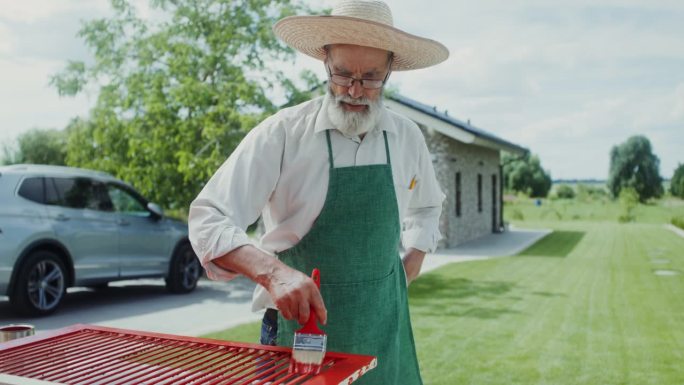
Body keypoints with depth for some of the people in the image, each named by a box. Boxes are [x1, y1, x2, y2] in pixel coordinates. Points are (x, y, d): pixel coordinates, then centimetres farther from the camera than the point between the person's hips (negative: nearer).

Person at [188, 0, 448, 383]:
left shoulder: (408, 136, 0)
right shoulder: (282, 133, -14)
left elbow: (426, 207, 20)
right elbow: (208, 220, -19)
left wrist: (412, 264, 5)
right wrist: (272, 272, -34)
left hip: (385, 327, 4)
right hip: (300, 320, -3)